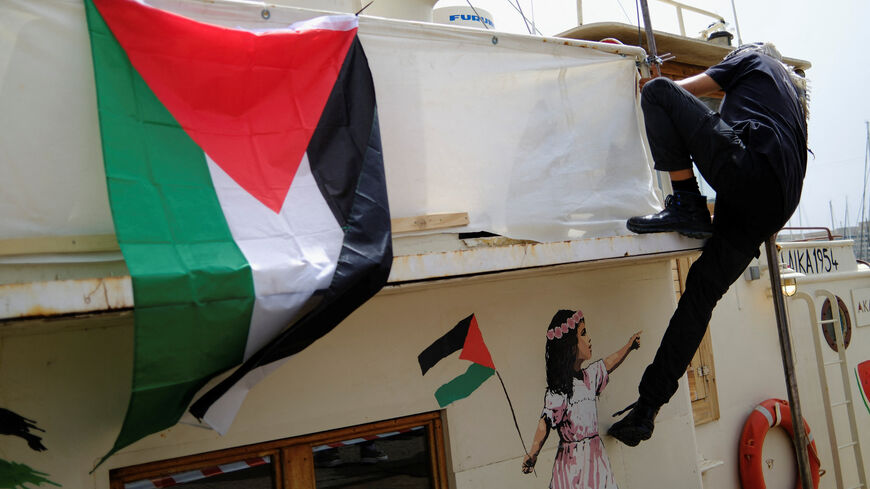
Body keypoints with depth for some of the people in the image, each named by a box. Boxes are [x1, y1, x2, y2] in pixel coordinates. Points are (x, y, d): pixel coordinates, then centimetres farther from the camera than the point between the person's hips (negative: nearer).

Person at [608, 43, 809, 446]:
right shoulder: (795, 95, 42)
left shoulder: (752, 57, 25)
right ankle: (649, 406, -1)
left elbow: (685, 88, 17)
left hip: (746, 167, -8)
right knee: (704, 288, 5)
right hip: (775, 206, 8)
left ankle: (687, 204, -15)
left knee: (658, 90, -1)